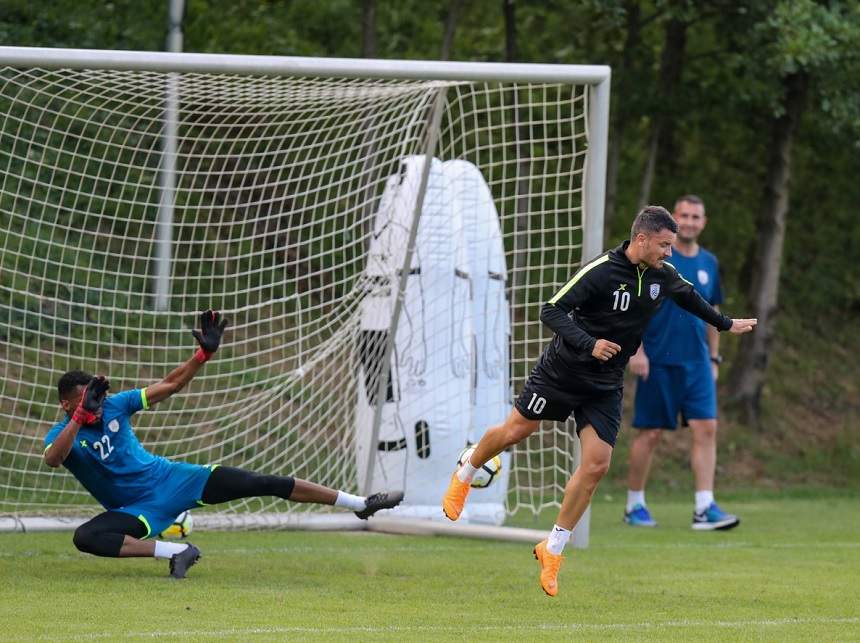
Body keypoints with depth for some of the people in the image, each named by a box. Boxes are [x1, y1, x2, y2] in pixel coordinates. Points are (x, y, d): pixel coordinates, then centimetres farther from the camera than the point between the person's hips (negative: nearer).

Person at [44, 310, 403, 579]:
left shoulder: (115, 405, -3)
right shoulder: (61, 435, -12)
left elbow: (169, 385, 0)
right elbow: (52, 459, -37)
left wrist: (204, 354, -14)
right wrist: (82, 415, -47)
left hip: (170, 478, 2)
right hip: (139, 509, -2)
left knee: (261, 484, -9)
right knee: (85, 537, -34)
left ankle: (359, 503, -3)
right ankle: (174, 552, -32)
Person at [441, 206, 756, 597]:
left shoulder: (663, 275, -3)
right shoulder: (600, 272, -23)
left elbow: (688, 296, 21)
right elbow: (551, 311, -25)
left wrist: (726, 324, 32)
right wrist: (589, 344, -37)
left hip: (605, 387, 5)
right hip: (561, 372, -5)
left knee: (596, 465, -7)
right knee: (515, 431, 6)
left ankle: (553, 550, 5)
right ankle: (464, 478, 38)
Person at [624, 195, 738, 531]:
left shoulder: (709, 263, 12)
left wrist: (714, 358, 16)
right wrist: (636, 349, -13)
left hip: (697, 362, 4)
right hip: (658, 361, -4)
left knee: (706, 428, -7)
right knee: (650, 433, 0)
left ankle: (704, 508, -9)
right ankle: (634, 505, 13)